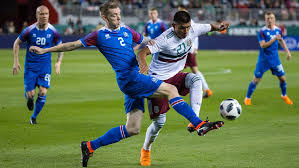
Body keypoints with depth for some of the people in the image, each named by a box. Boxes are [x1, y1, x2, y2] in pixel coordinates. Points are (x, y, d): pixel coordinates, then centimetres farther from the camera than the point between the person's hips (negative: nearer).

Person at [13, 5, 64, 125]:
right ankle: (29, 99, 35)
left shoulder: (53, 31, -5)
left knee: (43, 93, -11)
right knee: (30, 94, -6)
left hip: (45, 66, 1)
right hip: (30, 66, -1)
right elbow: (17, 43, 4)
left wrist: (58, 62, -4)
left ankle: (34, 117, 12)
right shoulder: (29, 30, -10)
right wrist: (16, 62, -1)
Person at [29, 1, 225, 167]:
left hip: (136, 80, 7)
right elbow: (73, 45, 6)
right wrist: (45, 50, 6)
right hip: (129, 78, -7)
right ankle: (199, 125, -16)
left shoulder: (126, 31, 18)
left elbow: (146, 41, 32)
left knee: (132, 129, 5)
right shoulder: (100, 35, 3)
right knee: (170, 89, -17)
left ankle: (90, 146, 13)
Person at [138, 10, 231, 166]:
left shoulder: (193, 29, -8)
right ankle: (145, 150, 25)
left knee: (195, 79, -30)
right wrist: (143, 65, -55)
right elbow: (142, 53, -33)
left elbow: (209, 26, 11)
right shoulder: (165, 39, -26)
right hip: (158, 80, -5)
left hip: (176, 76, 5)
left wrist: (219, 27, -11)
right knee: (159, 122, -3)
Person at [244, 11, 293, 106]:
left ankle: (284, 96, 31)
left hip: (275, 59, 4)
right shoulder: (262, 32, -15)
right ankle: (248, 98, 13)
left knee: (282, 78, 6)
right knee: (256, 80, -4)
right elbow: (263, 45, -25)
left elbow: (281, 40, 22)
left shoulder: (278, 30, 2)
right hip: (263, 59, -4)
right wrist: (274, 39, -32)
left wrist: (287, 51, 18)